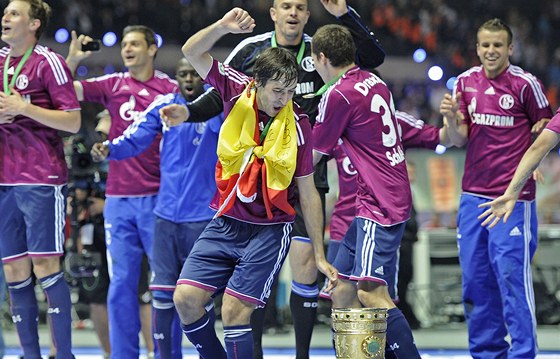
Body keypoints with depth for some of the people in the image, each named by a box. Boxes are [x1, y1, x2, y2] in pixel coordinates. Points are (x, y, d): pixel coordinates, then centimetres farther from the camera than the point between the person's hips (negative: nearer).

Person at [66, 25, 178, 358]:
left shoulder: (170, 88, 1)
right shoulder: (112, 85, 7)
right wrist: (72, 60, -14)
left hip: (158, 197, -2)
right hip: (119, 197, 2)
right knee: (121, 284, 4)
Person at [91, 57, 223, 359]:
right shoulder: (164, 107, 5)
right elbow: (134, 140, 0)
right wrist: (109, 148, -20)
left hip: (203, 215, -3)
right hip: (167, 214, 3)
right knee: (162, 293, 3)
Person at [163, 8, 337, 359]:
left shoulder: (298, 125, -11)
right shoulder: (238, 92, -5)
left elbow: (308, 193, -4)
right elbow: (192, 52, -7)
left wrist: (320, 256, -2)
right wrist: (223, 26, -27)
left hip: (270, 231, -4)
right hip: (225, 224, 4)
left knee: (234, 310, -14)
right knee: (186, 298, -7)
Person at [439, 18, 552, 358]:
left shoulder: (526, 84, -6)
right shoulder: (466, 82, 8)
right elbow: (460, 139, 6)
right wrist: (452, 119, -12)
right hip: (474, 194, 5)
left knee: (513, 277, -10)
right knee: (476, 279, 8)